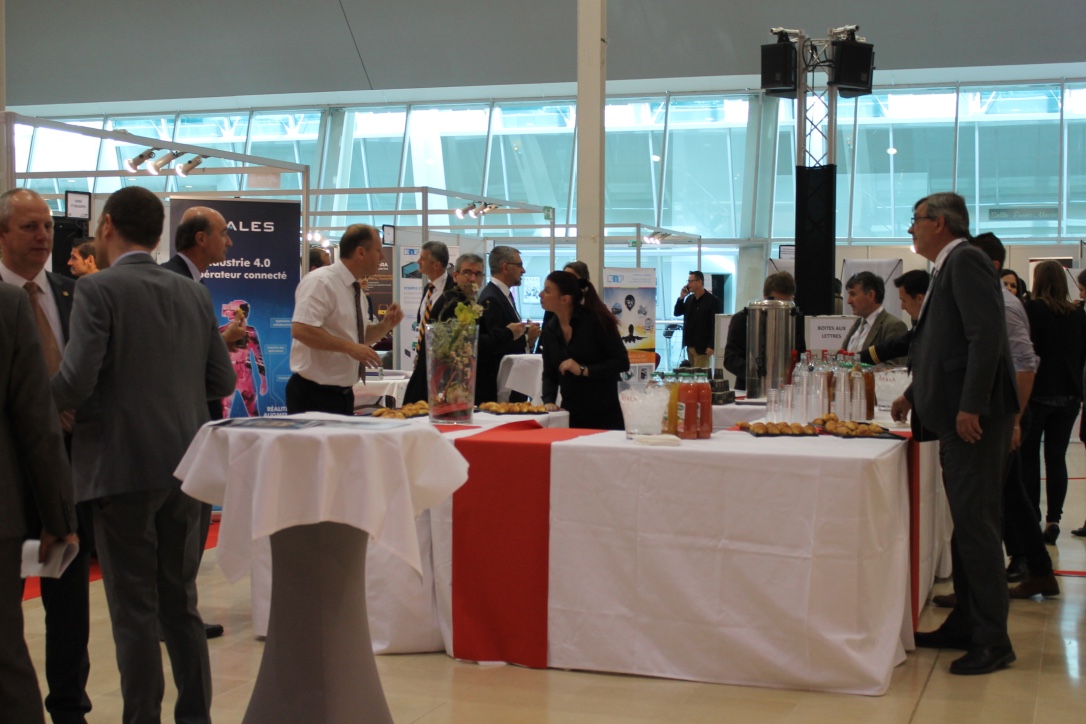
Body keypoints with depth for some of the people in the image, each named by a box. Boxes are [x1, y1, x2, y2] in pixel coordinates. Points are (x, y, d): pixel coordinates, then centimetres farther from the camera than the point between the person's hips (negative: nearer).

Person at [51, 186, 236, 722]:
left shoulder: (98, 290, -10)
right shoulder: (194, 294, 7)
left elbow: (75, 382, -17)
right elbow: (221, 380, 10)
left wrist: (41, 402, 3)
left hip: (122, 467, -6)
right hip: (183, 464, 6)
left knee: (134, 610, 2)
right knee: (180, 603, 15)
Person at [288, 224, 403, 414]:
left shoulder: (354, 289, 12)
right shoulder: (320, 282, -15)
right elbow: (300, 330, -27)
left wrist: (385, 325, 4)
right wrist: (349, 347, -26)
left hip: (343, 394, 9)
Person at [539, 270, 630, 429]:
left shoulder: (595, 319, -12)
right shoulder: (550, 329, 4)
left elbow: (622, 362, -14)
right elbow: (549, 374, 10)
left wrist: (583, 370, -21)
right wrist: (549, 401, -9)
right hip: (570, 415, 5)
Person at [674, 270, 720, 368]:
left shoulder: (713, 301, -11)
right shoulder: (689, 298, 11)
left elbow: (716, 325, -14)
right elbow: (677, 313, 16)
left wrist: (711, 346, -19)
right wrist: (681, 298, 1)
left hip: (702, 347, -7)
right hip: (690, 346, 7)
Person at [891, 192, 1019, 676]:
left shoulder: (966, 261, -11)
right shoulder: (951, 266, 19)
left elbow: (986, 335, -22)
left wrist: (971, 406, -25)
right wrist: (915, 394, 28)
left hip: (975, 417, -10)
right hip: (955, 417, 10)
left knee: (976, 524, -8)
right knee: (966, 524, 14)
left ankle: (993, 641, -2)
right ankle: (966, 625, 22)